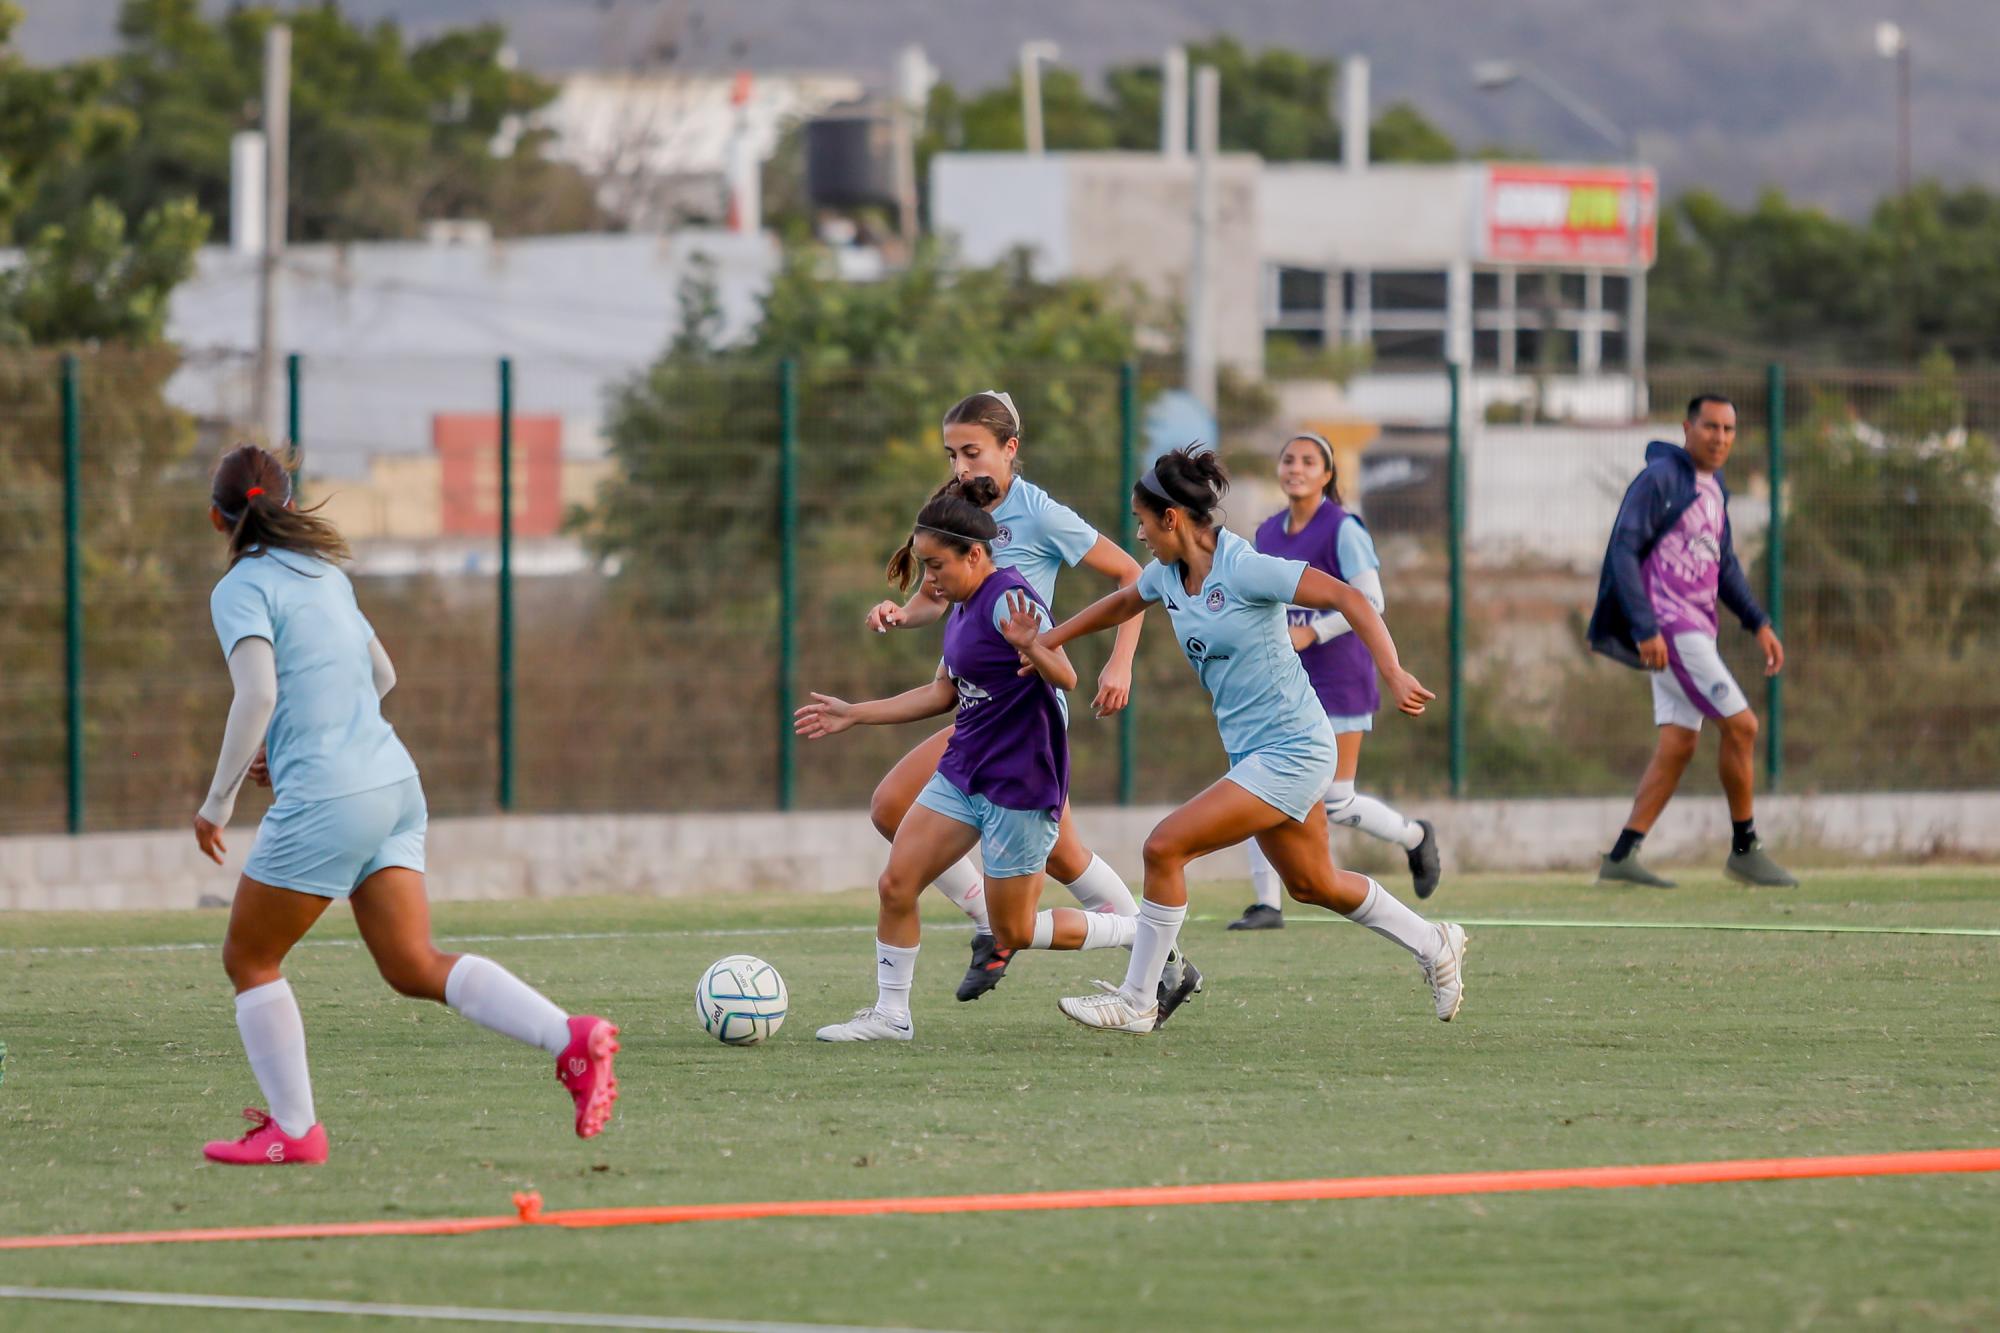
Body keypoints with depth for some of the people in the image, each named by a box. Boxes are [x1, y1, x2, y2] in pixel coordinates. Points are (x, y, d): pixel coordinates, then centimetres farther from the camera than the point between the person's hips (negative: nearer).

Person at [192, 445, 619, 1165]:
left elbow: (257, 693, -20)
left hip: (323, 803, -7)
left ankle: (293, 1128, 10)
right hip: (393, 782, 7)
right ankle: (572, 1038, -15)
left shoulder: (241, 589, -7)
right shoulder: (326, 576, 18)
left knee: (248, 960, 10)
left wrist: (219, 800, -13)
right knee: (414, 966, 2)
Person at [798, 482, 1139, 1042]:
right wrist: (852, 715, 25)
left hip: (1020, 782, -9)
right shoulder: (962, 608, 10)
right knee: (896, 884, -3)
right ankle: (890, 1014, 8)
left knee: (1014, 933, -1)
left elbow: (1065, 677, -28)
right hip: (963, 772, 9)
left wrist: (1030, 646, -50)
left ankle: (1141, 933, 15)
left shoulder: (1009, 601, -18)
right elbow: (942, 693, 22)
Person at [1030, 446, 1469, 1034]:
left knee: (1164, 848, -13)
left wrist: (1392, 672, -32)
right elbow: (1123, 603, 27)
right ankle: (1435, 946, 38)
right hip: (1253, 752, 9)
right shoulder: (1170, 573, 4)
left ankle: (1137, 1001, -2)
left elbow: (1348, 598, -22)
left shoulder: (1243, 568, -21)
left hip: (1290, 752, -9)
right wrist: (1046, 640, 24)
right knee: (1313, 884, 21)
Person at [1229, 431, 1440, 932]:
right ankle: (1267, 904, -3)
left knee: (1335, 805, -4)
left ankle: (1415, 836, 25)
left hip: (1334, 678, -6)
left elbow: (1371, 601, -15)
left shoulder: (1343, 530, -9)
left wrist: (1311, 634, -22)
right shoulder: (1267, 533, 10)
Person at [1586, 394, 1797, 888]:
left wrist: (1758, 624, 15)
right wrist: (1645, 629, -23)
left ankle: (1622, 855, 4)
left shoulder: (1715, 490, 16)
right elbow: (1623, 552, -16)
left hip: (1696, 630, 9)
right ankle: (1744, 849, 0)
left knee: (1679, 744, 4)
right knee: (1741, 726, -10)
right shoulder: (1660, 479, -10)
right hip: (1667, 626, -9)